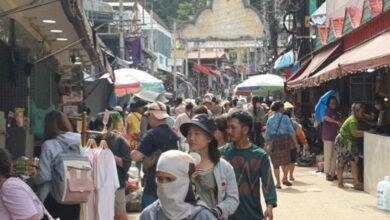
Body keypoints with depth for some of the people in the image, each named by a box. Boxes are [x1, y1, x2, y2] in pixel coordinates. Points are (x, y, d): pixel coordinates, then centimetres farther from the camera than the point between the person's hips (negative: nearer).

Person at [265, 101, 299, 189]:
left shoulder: (270, 120, 5)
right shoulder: (285, 118, -2)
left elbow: (267, 133, 5)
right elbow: (291, 131, -6)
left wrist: (267, 144, 14)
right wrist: (295, 143, -3)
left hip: (274, 142, 1)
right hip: (284, 140, -1)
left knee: (276, 163, 7)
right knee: (286, 161, 19)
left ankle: (278, 183, 7)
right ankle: (285, 178, 14)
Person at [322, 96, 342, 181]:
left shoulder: (336, 113, 21)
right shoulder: (328, 111, -4)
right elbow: (326, 118, -26)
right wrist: (337, 122, -27)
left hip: (335, 137, 8)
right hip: (328, 137, -8)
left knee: (334, 156, 8)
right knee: (328, 156, -6)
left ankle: (333, 173, 12)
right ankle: (327, 173, -3)